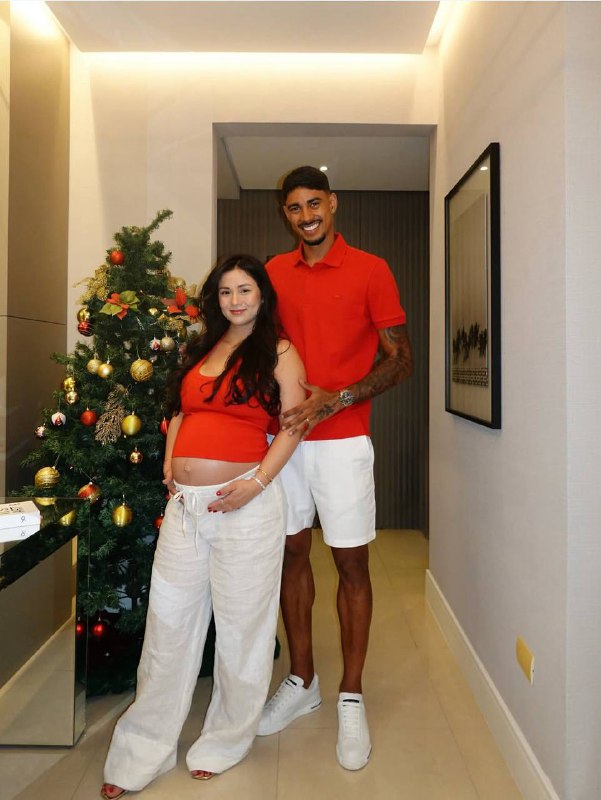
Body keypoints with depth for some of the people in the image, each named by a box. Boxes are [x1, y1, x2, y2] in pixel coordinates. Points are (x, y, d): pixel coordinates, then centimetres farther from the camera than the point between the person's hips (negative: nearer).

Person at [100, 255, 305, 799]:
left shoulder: (278, 352, 1)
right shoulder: (201, 350, 17)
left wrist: (256, 483, -16)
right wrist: (169, 468, 8)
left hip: (244, 503, -5)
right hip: (185, 504, 5)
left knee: (241, 626, 9)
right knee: (168, 626, 10)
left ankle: (226, 743, 31)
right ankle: (141, 754, 25)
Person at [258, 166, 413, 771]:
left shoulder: (370, 270, -2)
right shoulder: (275, 272, 10)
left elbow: (401, 359, -4)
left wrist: (337, 398, -17)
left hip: (341, 441, -4)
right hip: (283, 437, 4)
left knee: (351, 563, 3)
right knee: (292, 554, 11)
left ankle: (351, 697, 19)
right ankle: (302, 681, 29)